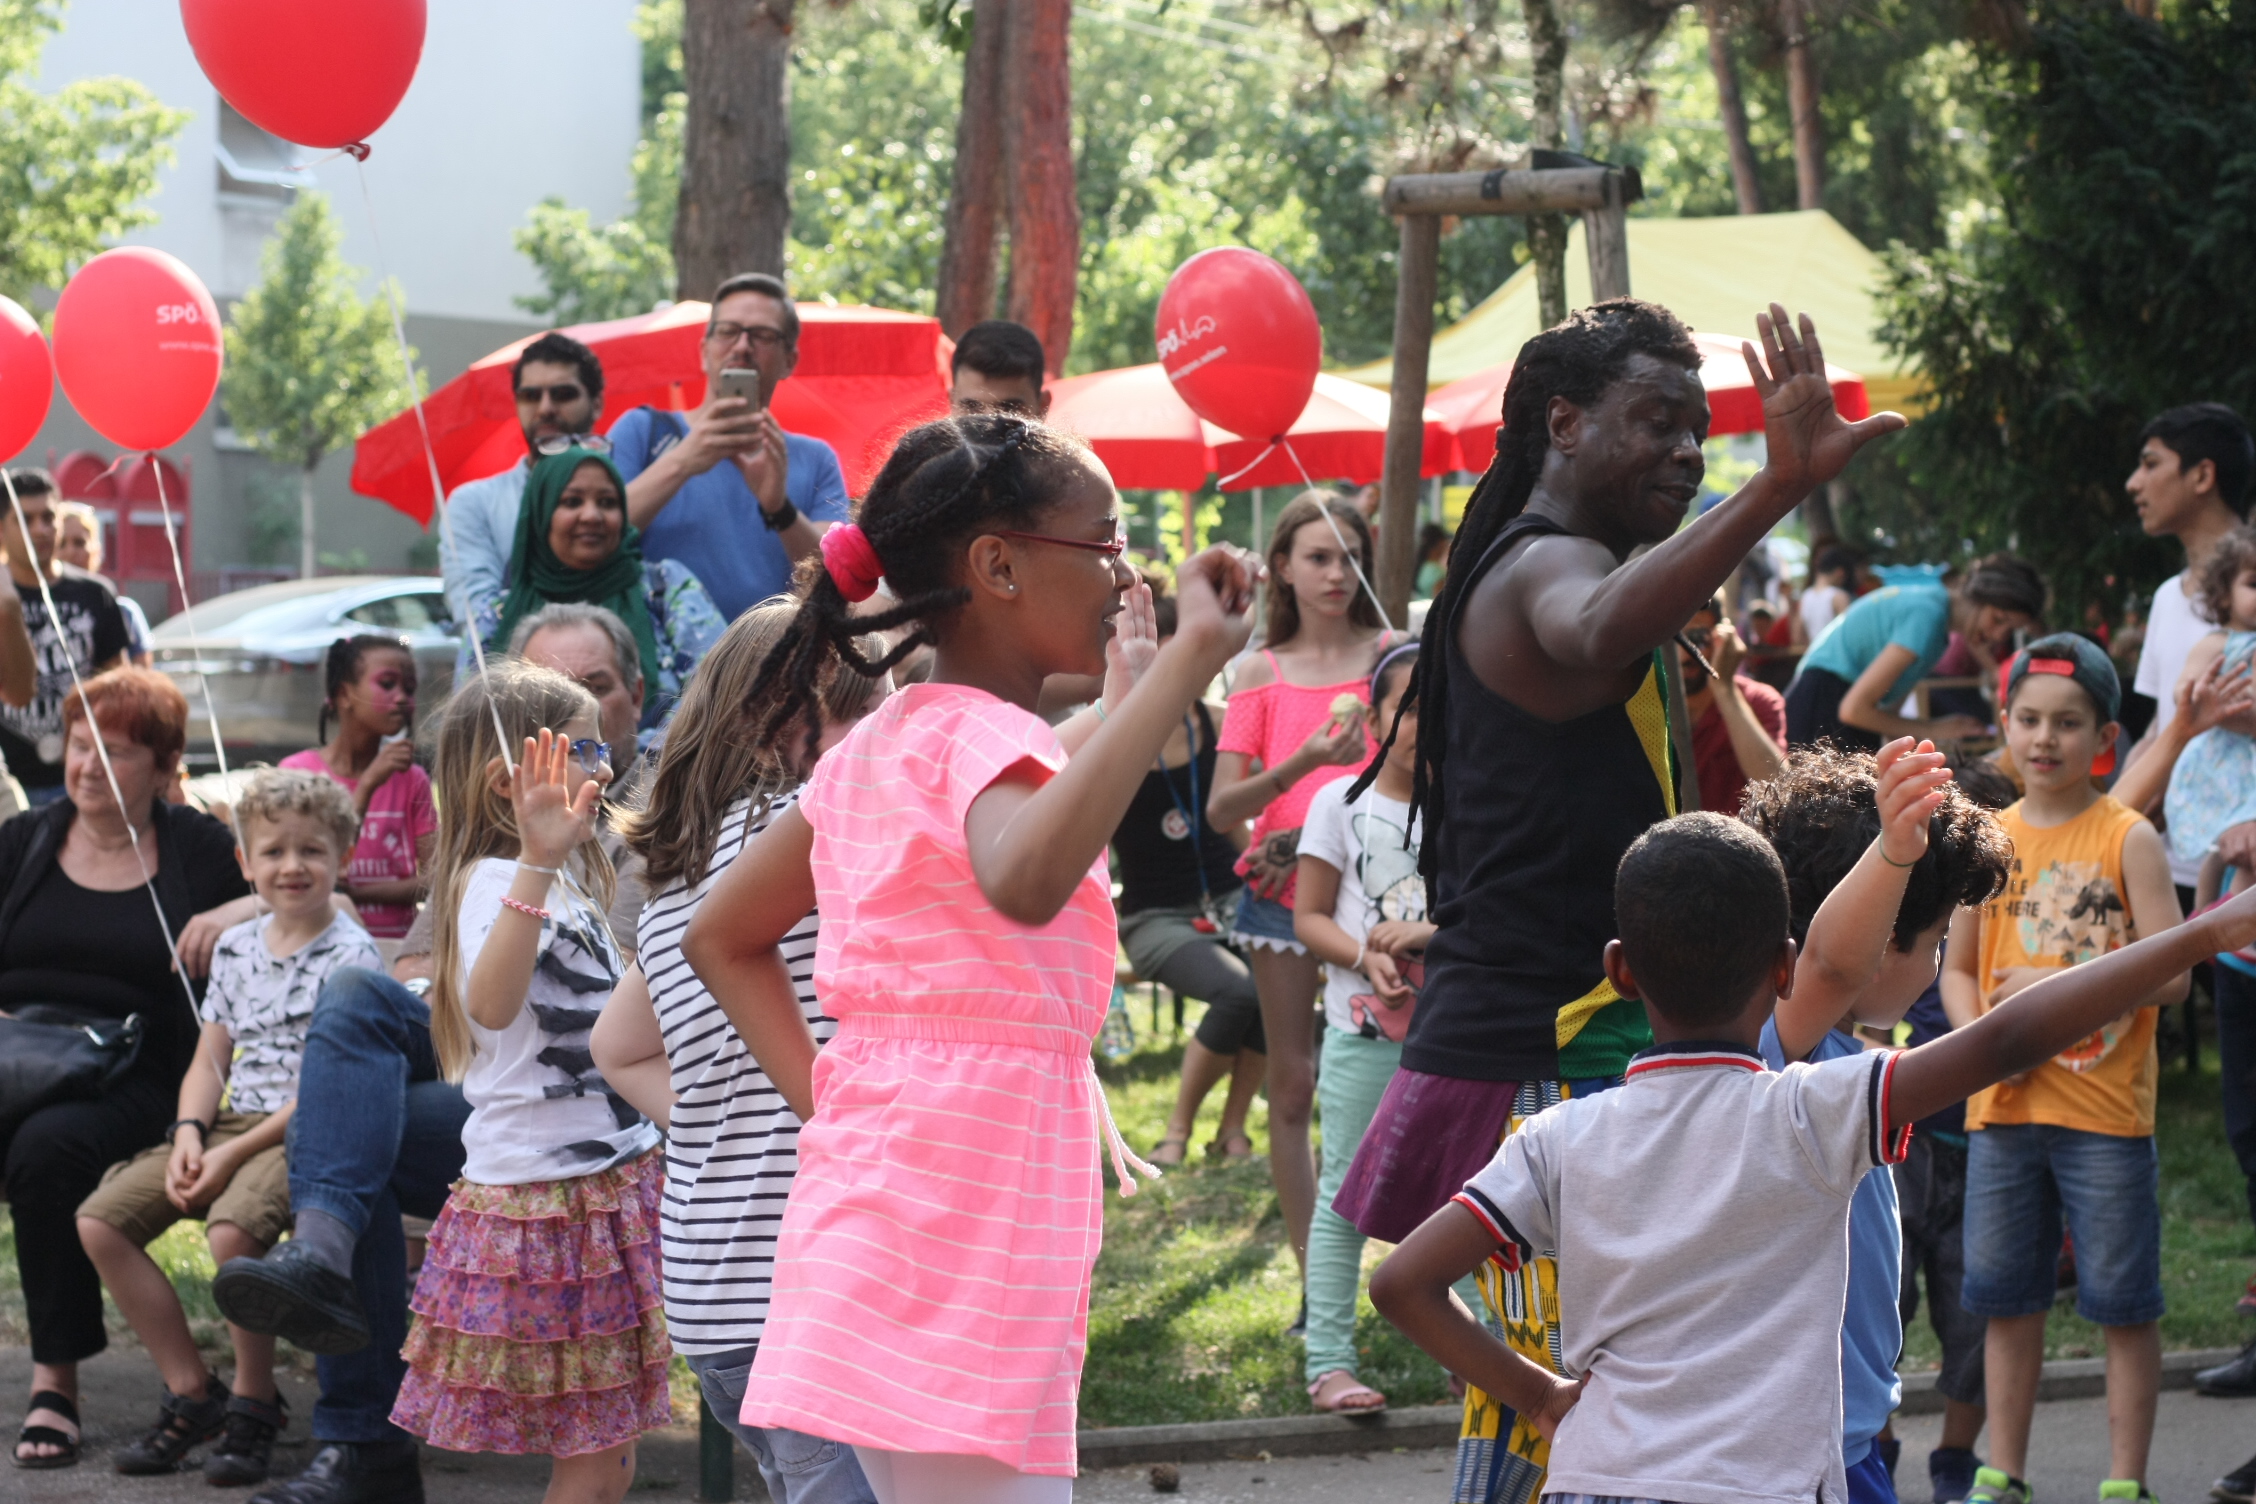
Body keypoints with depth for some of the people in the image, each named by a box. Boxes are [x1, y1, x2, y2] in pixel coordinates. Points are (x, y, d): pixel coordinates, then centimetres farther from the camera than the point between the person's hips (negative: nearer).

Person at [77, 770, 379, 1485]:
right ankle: (191, 1393, 1)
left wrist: (234, 1154, -19)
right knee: (100, 1221, -9)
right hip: (230, 1123, 7)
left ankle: (254, 1402, -14)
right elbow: (210, 1060, 14)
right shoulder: (236, 948, 14)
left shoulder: (351, 956, -8)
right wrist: (190, 1134, -7)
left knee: (233, 1228, -36)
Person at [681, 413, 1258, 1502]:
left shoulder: (871, 746, 14)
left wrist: (824, 1100, 14)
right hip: (966, 1238, -10)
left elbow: (721, 937, 24)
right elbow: (1025, 881, -39)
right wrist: (1191, 655, -37)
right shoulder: (986, 737, -14)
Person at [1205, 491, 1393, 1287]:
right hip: (1283, 886, 2)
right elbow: (1222, 808, -1)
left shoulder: (1390, 654, 3)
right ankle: (1316, 1279, 8)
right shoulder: (1260, 672, 6)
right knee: (1293, 1084, 3)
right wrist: (1301, 764, -19)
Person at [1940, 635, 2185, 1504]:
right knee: (2006, 1295, 11)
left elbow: (2169, 974, -11)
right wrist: (1977, 1038, -7)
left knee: (2122, 1300, 2)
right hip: (2003, 1105, 4)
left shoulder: (2127, 839, -6)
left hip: (2105, 1110, -4)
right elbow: (1958, 968, 12)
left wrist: (2056, 984, -17)